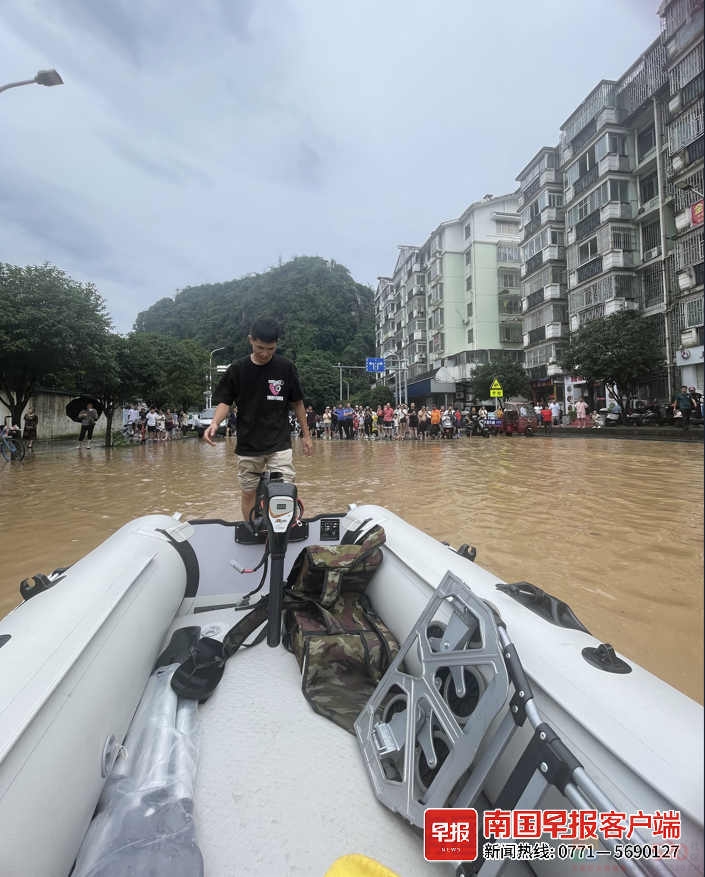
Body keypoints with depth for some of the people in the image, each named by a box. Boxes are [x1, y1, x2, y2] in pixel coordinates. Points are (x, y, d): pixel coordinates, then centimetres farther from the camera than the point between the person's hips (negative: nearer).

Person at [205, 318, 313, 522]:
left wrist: (306, 434, 7)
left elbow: (297, 403, 5)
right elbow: (225, 401, 2)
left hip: (280, 444, -1)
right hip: (247, 445, 1)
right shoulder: (237, 369, -2)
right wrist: (214, 423, -18)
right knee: (248, 493, 11)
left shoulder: (286, 368, -3)